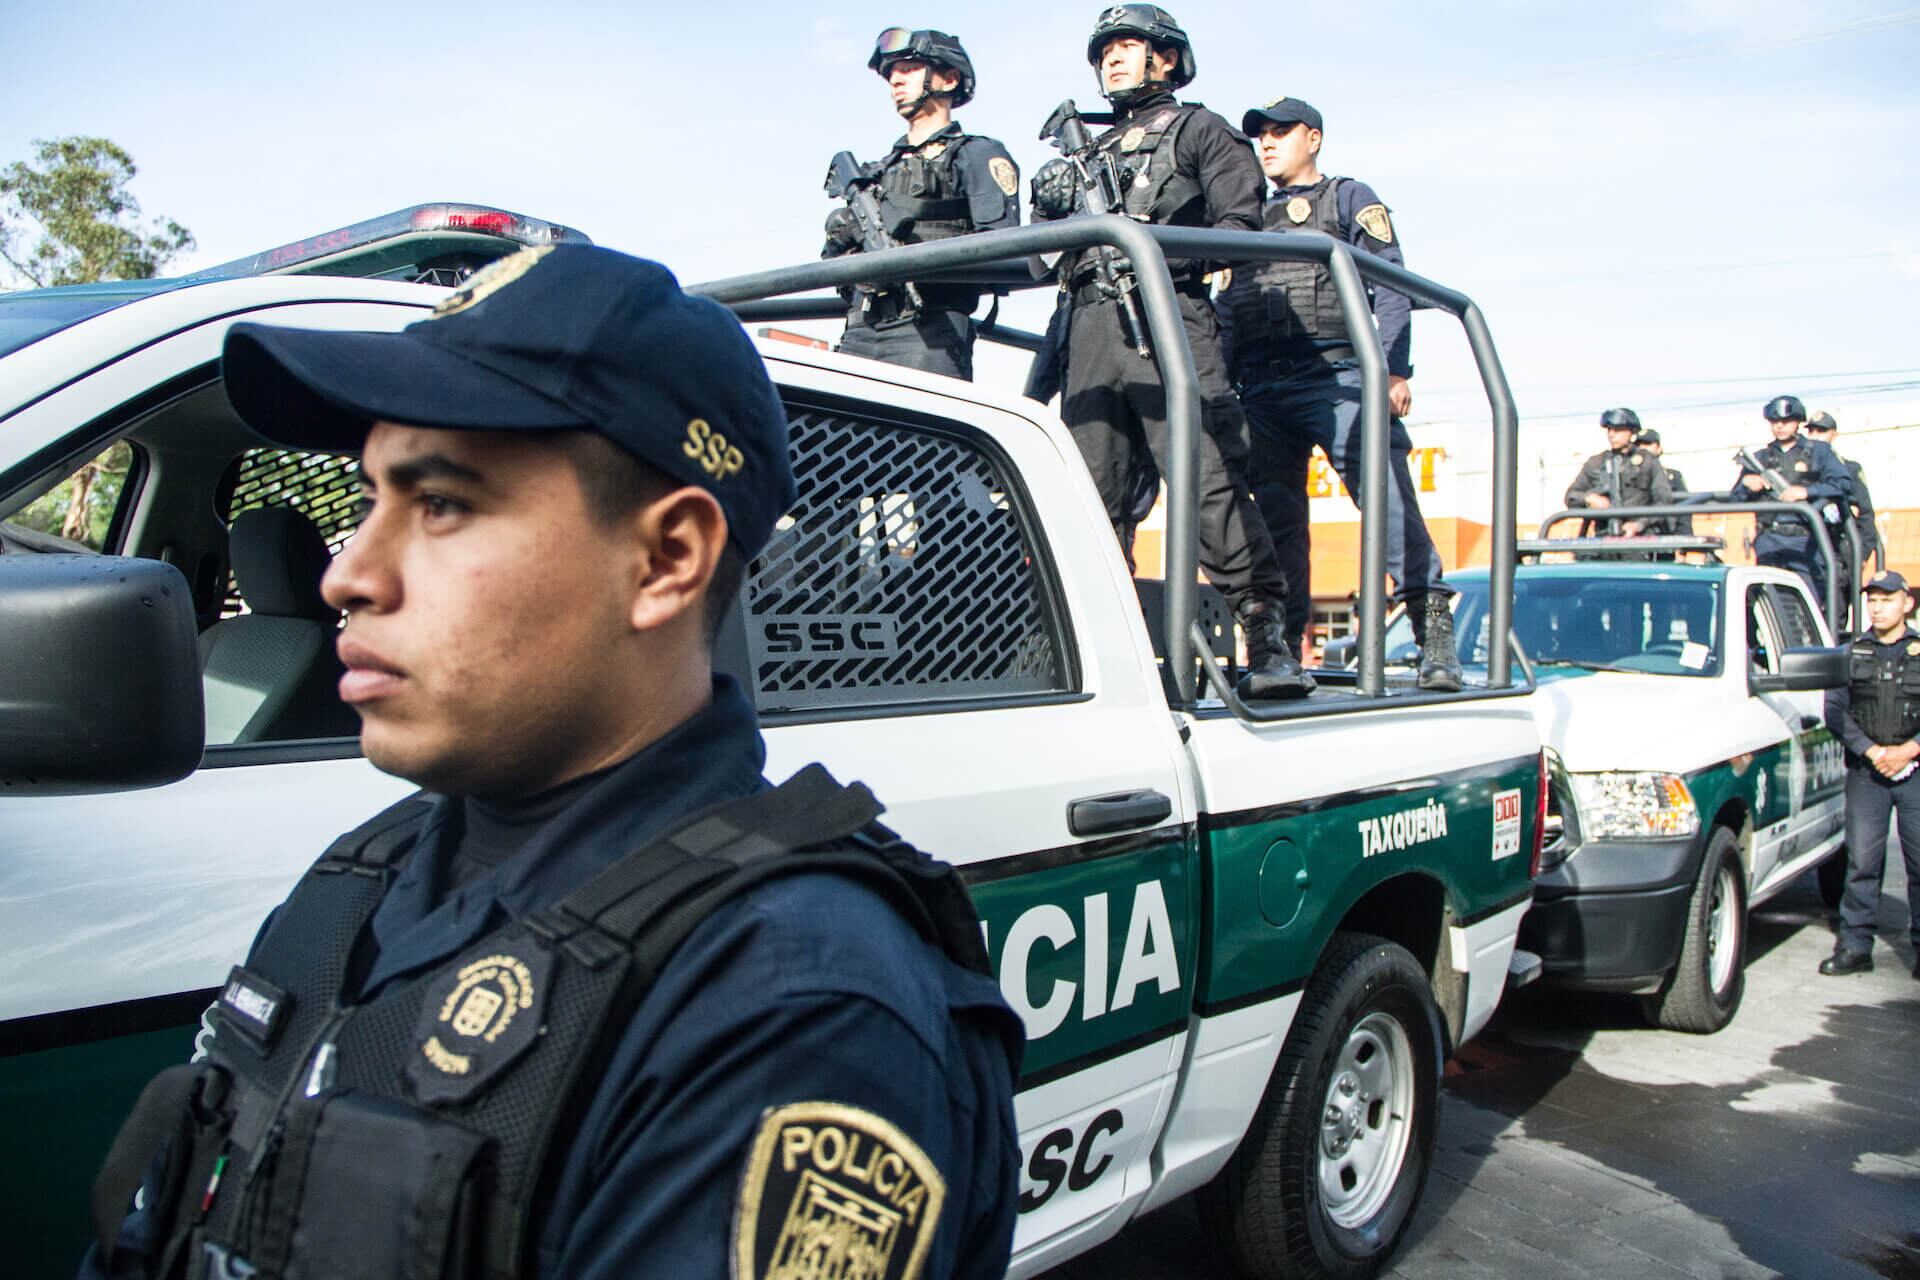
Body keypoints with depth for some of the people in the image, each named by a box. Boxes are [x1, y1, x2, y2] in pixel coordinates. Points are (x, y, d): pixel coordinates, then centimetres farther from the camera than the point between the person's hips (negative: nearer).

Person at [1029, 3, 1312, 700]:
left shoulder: (1198, 129, 15)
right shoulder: (1090, 150, 32)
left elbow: (1241, 222, 2)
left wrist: (1171, 246, -15)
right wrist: (1050, 206, 7)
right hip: (1089, 326, 6)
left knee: (1211, 480, -15)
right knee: (1092, 495, 1)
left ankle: (1268, 640, -14)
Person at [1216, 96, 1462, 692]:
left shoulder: (1349, 197, 15)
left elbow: (1389, 286, 2)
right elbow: (1228, 309, 23)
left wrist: (1392, 370, -11)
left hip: (1337, 378, -4)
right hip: (1262, 389, 5)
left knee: (1386, 493, -17)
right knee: (1275, 516, 2)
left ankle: (1434, 629, -19)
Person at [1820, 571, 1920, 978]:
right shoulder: (1851, 653, 10)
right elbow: (1835, 711, 4)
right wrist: (1871, 750, -8)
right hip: (1866, 773, 1)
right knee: (1861, 863, 0)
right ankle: (1854, 947, 5)